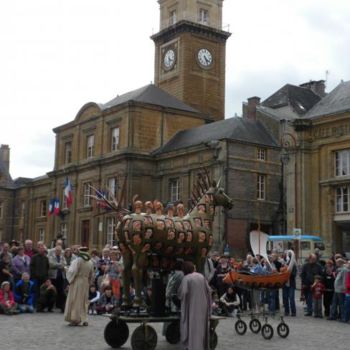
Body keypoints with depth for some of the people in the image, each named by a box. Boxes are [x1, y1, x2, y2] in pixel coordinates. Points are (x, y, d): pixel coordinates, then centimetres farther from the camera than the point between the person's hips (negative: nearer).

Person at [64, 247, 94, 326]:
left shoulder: (77, 261, -13)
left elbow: (72, 272, -19)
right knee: (84, 301, 13)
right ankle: (84, 319, 10)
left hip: (76, 283, -5)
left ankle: (75, 319, 3)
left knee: (75, 301, 4)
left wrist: (70, 280, -3)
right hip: (85, 283, 5)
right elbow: (91, 275, 10)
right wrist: (89, 283, 20)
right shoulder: (90, 263, 4)